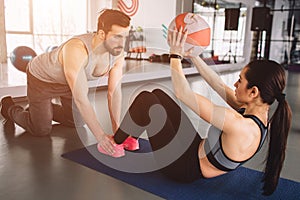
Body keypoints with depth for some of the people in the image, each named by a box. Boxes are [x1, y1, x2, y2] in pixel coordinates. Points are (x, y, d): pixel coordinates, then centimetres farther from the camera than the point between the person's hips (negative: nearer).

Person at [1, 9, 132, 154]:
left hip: (69, 80, 6)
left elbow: (114, 92, -17)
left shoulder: (118, 53, -24)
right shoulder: (76, 50, -44)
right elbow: (80, 98, -45)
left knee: (78, 122, 15)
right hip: (42, 77, -6)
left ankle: (42, 109, 38)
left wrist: (117, 130, -20)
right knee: (41, 130, 2)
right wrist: (100, 136, -42)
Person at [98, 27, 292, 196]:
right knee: (157, 94, 9)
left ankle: (114, 144, 12)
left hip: (184, 167, -8)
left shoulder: (240, 126, -35)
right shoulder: (255, 110, -10)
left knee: (145, 99, -11)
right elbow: (218, 84, 0)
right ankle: (130, 138, 30)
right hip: (196, 148, 8)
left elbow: (183, 93, -30)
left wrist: (176, 55, -18)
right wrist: (192, 55, 1)